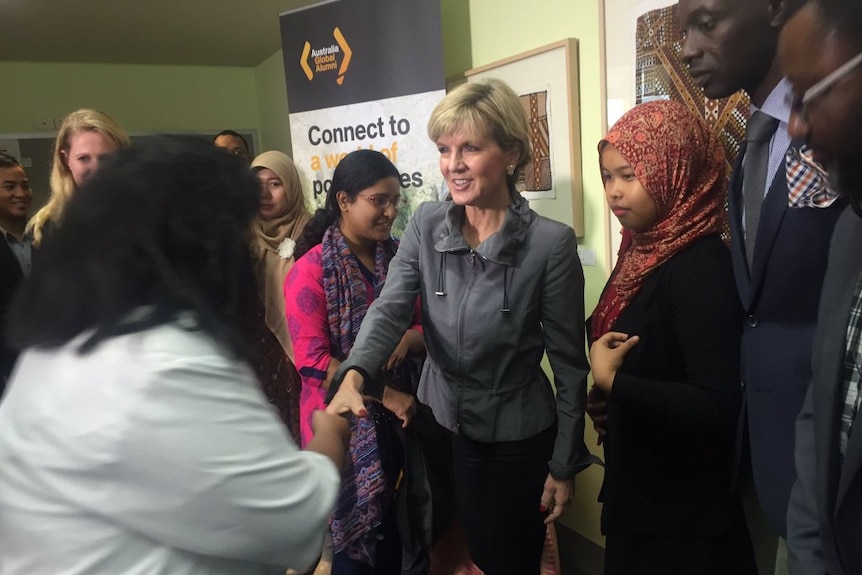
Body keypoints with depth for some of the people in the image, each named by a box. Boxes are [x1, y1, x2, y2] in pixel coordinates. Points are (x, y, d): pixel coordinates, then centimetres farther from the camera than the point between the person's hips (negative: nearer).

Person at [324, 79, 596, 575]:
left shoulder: (551, 243, -19)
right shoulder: (426, 226, -7)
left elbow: (569, 364, -12)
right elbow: (389, 310, -17)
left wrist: (564, 465, -7)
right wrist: (354, 376, -37)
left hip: (518, 439, -3)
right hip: (440, 426, 4)